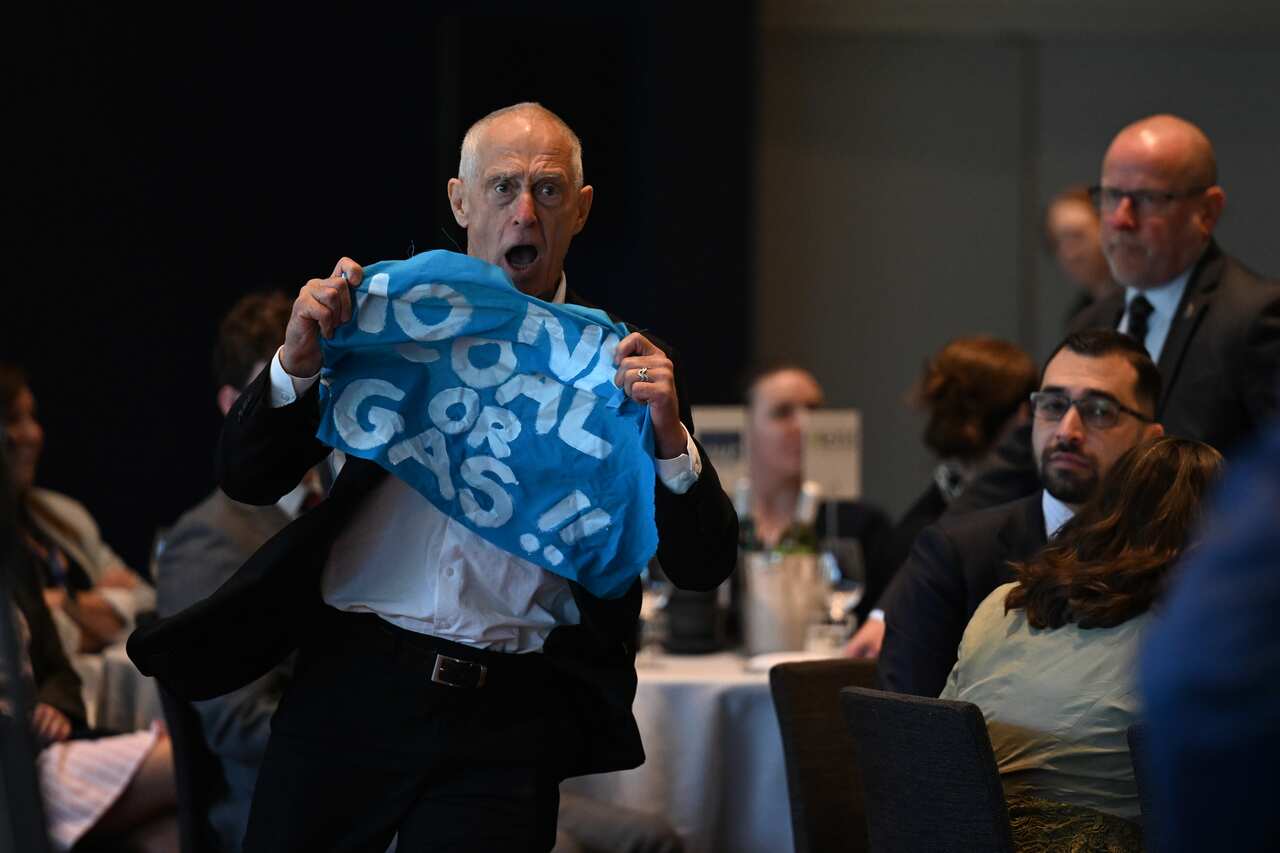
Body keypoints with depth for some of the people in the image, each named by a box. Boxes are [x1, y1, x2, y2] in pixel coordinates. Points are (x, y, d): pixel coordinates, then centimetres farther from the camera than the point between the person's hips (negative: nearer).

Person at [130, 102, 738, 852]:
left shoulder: (617, 363, 4)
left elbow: (704, 565, 0)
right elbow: (247, 477, 6)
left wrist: (670, 437, -17)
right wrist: (298, 362, -12)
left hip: (506, 722, -2)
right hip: (352, 684, 2)